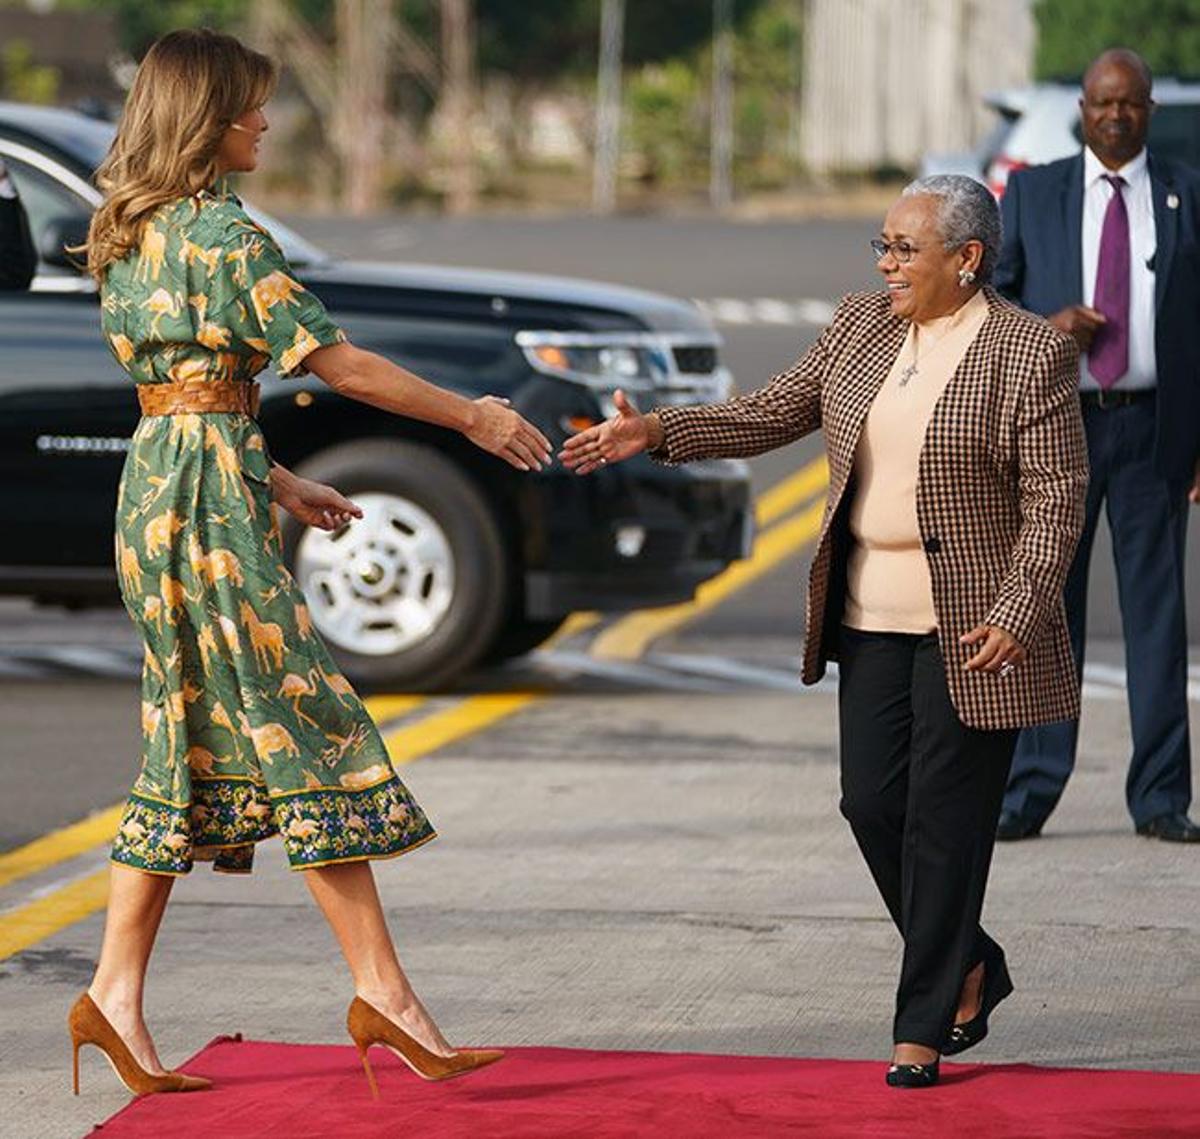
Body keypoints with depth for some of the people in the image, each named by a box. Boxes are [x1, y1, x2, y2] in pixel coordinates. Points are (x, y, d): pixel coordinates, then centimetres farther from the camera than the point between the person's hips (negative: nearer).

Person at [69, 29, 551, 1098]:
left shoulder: (132, 231, 14)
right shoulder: (225, 234, -14)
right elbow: (344, 365, -13)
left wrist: (275, 481, 24)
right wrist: (475, 417, -3)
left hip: (159, 485, 9)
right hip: (212, 496, -9)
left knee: (192, 748, 11)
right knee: (309, 731, -6)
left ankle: (117, 993, 9)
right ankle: (382, 990, -5)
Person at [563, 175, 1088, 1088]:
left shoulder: (1032, 354, -10)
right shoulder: (860, 327, 8)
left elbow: (1056, 498, -11)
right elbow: (770, 415, 11)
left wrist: (1016, 615, -21)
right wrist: (657, 433, -1)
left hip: (971, 627, -6)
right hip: (873, 617, 6)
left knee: (945, 817, -3)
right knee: (873, 802, 4)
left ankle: (925, 1026, 5)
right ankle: (971, 968, 25)